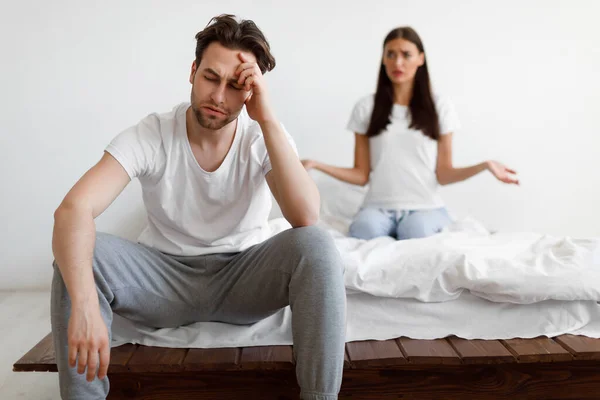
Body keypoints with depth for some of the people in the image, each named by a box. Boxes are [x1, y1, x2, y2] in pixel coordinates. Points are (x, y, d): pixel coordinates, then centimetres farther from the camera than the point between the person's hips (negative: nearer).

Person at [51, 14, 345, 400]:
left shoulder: (264, 138, -10)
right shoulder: (149, 136, -13)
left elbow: (307, 218, -28)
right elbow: (73, 209, -27)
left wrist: (267, 118, -30)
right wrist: (85, 303, -44)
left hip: (245, 278, 0)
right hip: (166, 279, 0)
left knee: (316, 244, -29)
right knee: (79, 253, -26)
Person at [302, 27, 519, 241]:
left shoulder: (440, 107, 5)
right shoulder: (366, 107, 6)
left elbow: (443, 174, 4)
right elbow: (361, 175, 4)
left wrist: (485, 165, -12)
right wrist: (316, 165, -8)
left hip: (425, 207, 0)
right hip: (378, 207, 1)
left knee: (416, 232, -35)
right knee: (364, 230, -35)